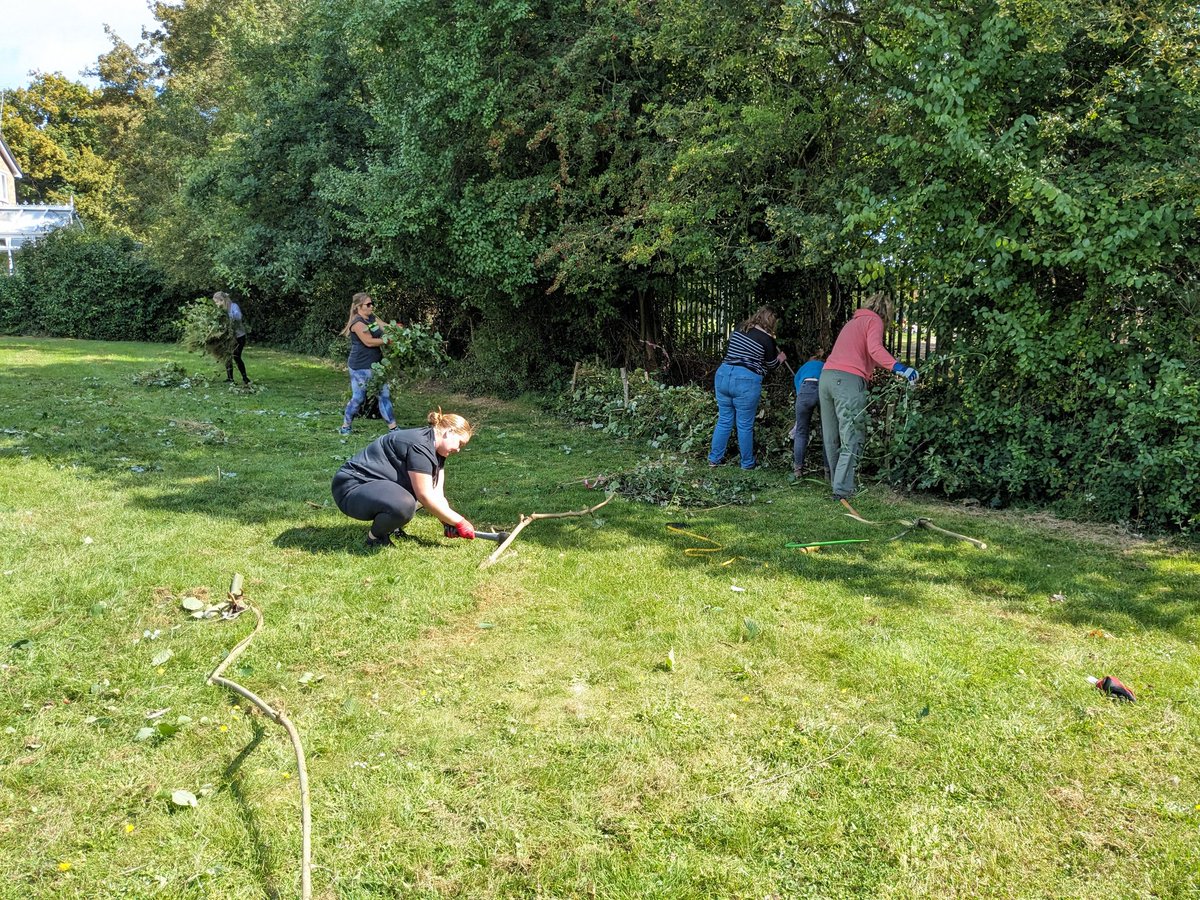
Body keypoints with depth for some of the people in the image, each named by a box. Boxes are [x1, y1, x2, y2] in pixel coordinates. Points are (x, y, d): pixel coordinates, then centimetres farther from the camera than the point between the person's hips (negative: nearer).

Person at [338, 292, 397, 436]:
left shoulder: (372, 318, 10)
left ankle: (392, 427, 11)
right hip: (360, 368, -9)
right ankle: (345, 426, 19)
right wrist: (388, 340, -16)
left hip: (375, 365, 9)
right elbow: (369, 342, -22)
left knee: (384, 394, 7)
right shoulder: (358, 323, -17)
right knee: (358, 398, 1)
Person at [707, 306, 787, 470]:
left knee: (724, 421, 16)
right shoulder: (767, 339, -4)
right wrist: (780, 358, 31)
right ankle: (747, 463, 19)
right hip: (746, 381, -5)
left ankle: (714, 458, 20)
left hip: (723, 375, 5)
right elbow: (771, 365, 8)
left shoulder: (738, 331, 12)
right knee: (745, 425, 7)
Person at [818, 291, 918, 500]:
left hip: (826, 376, 8)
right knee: (851, 440, -8)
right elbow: (875, 348, -14)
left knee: (832, 439, 12)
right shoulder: (874, 320, 6)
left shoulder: (852, 322, 31)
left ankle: (839, 485, 19)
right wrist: (899, 368, -24)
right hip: (848, 380, -8)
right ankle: (842, 490, -14)